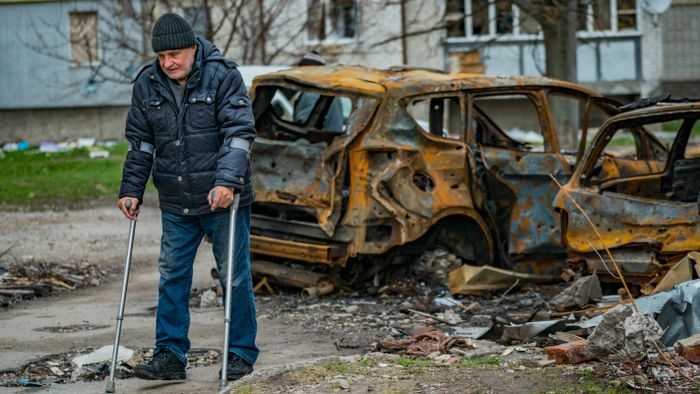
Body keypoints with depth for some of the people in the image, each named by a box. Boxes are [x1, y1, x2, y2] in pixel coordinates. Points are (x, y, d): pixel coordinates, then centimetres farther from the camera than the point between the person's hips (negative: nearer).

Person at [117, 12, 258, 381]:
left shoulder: (222, 76, -10)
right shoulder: (147, 84, 3)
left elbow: (239, 132, -16)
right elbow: (139, 143, 10)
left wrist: (228, 180, -26)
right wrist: (131, 190, 4)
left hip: (223, 200, -4)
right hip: (175, 205, 4)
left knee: (235, 277, 3)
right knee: (172, 278, 6)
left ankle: (242, 353, 13)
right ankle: (170, 355, 12)